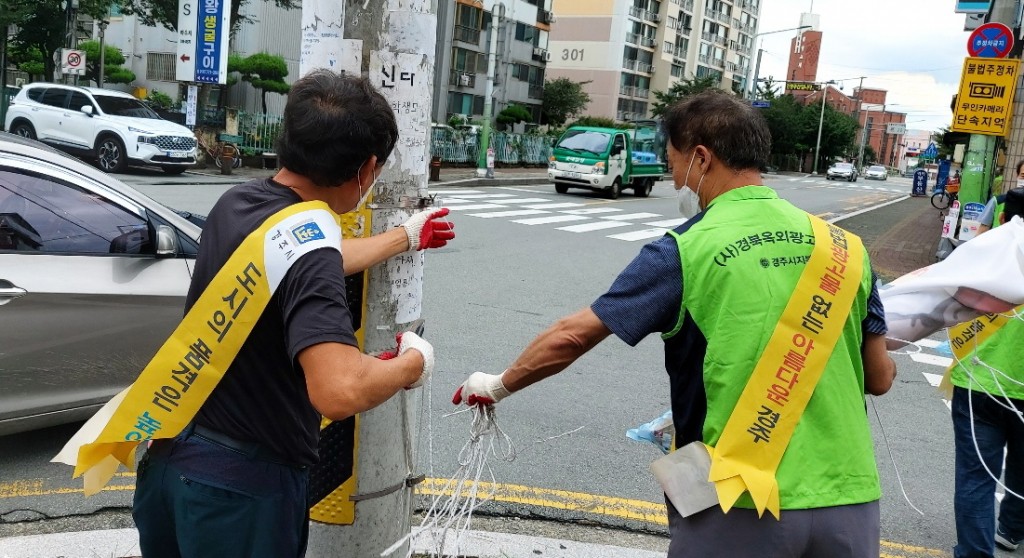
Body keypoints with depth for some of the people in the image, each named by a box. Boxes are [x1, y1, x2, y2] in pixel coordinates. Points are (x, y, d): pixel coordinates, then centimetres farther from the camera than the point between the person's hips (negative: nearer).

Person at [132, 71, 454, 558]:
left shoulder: (238, 201, 0)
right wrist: (414, 361, -19)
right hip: (242, 482, -8)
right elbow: (341, 390, -40)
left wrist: (407, 237, 30)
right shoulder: (301, 241, -27)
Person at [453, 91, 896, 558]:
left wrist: (498, 387, 9)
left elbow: (572, 336, -7)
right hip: (848, 498, 4)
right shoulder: (843, 245, 0)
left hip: (742, 505, -3)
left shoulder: (686, 251, -10)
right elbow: (879, 378, 7)